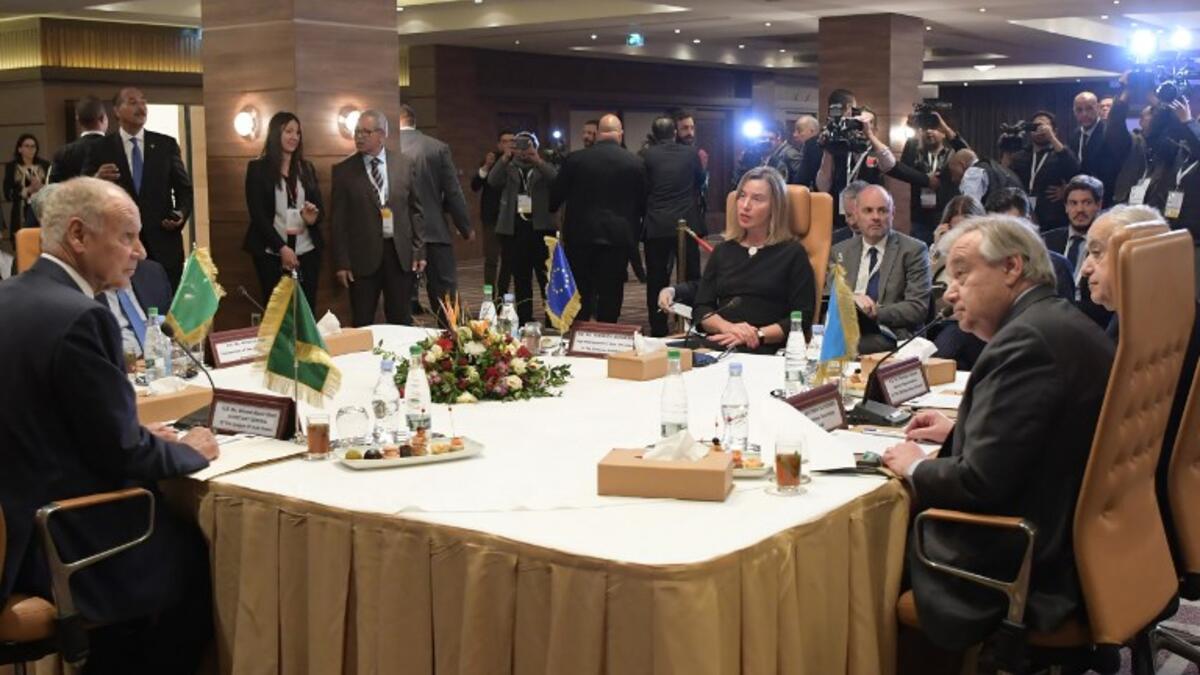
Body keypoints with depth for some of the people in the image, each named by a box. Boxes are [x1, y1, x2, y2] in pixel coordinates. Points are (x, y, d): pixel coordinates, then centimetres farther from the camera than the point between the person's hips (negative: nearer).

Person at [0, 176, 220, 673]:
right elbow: (123, 460, -19)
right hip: (63, 546, -8)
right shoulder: (79, 318, -22)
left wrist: (140, 435, 10)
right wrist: (189, 450, 0)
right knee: (205, 561, 14)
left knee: (177, 534, 25)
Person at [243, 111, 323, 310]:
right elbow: (257, 213, -6)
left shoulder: (306, 168, 13)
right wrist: (281, 247, -15)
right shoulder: (257, 168, 0)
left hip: (307, 252, 3)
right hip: (272, 254, -3)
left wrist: (313, 217, -11)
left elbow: (320, 206, 14)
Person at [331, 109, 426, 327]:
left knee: (401, 321, 8)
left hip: (400, 254, 1)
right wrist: (341, 262, -5)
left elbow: (415, 210, 9)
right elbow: (338, 220, 0)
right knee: (362, 324, 4)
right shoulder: (343, 170, 1)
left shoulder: (405, 165, 5)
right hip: (363, 256, -1)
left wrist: (419, 251, 3)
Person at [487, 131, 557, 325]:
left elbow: (556, 179, -11)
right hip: (514, 229, 2)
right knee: (521, 280, 6)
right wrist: (504, 159, -18)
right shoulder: (508, 168, 14)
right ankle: (524, 322, 11)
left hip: (540, 228, -2)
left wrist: (537, 161, -22)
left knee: (547, 277, -6)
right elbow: (493, 181, -6)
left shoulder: (545, 168, 10)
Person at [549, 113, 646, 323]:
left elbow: (555, 197, 5)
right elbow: (642, 203, 4)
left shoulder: (575, 159, -3)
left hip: (581, 235, 1)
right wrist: (634, 234, 18)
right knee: (611, 294, 4)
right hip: (618, 237, -1)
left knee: (580, 295, 10)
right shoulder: (635, 163, -3)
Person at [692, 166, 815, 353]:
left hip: (766, 351, -4)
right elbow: (701, 309, 14)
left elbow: (802, 319, 1)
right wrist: (728, 327, -7)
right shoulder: (723, 250, 22)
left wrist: (758, 335, -10)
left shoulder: (792, 252, 8)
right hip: (716, 345, 4)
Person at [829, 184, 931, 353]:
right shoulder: (839, 252, 16)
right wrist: (851, 298, -13)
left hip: (891, 341, -2)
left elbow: (918, 307, -3)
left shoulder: (913, 250, 5)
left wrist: (873, 313, -14)